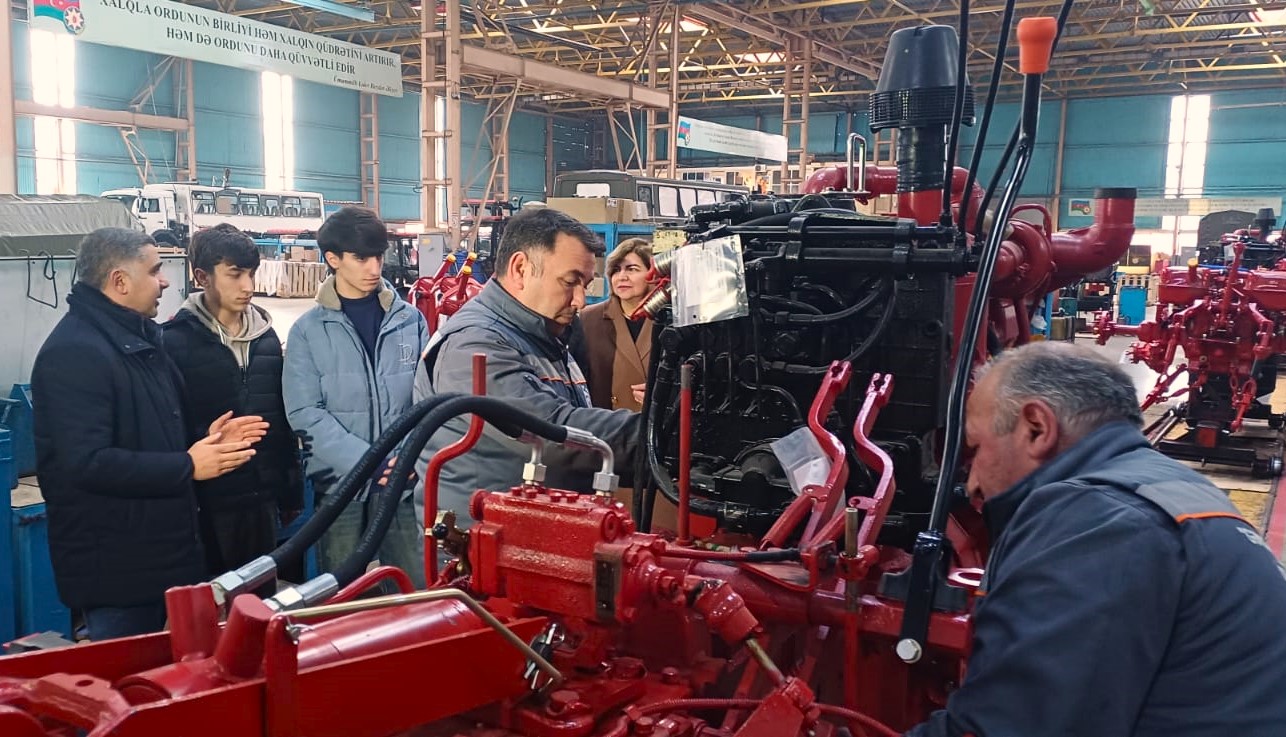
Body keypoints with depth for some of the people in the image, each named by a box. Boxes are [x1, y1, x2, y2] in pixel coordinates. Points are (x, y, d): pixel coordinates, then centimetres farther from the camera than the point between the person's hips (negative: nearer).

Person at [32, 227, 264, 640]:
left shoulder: (138, 339, 13)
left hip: (162, 551, 10)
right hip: (115, 565, -10)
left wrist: (205, 439, 7)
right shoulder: (74, 352, -20)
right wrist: (187, 466, -22)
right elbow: (87, 464, -29)